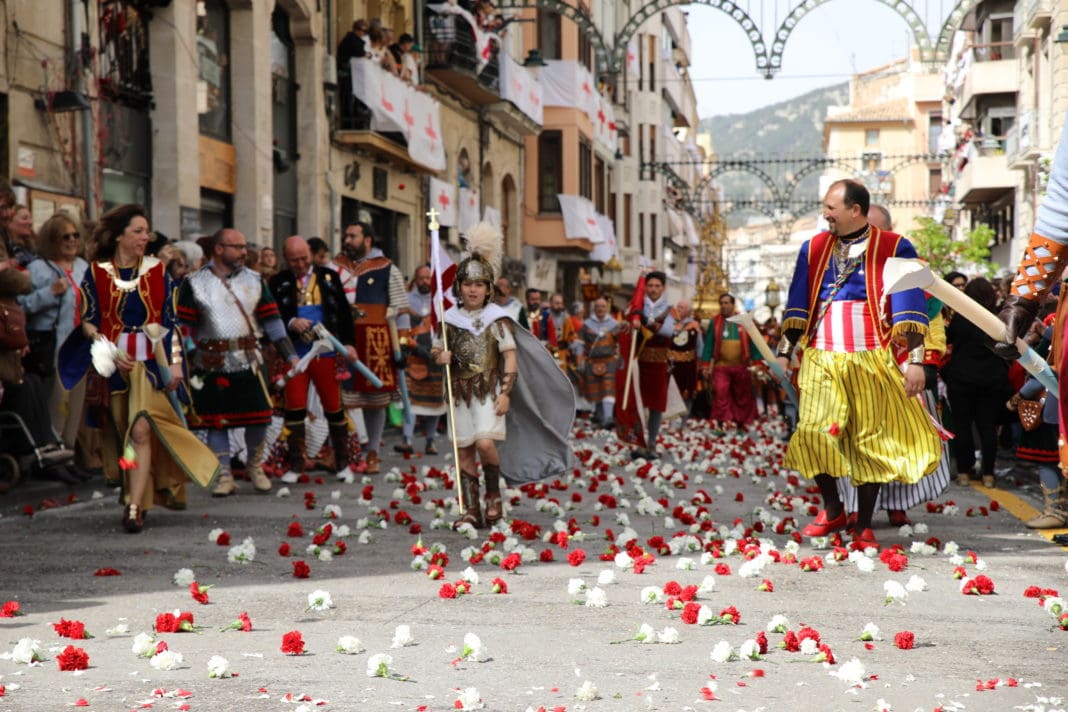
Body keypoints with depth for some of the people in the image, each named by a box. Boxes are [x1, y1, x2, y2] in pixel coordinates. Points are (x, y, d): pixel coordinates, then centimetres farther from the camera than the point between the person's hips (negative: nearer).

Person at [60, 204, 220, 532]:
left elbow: (170, 322, 6)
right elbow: (87, 322, 2)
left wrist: (175, 363, -2)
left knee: (141, 430, -14)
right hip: (115, 362, 1)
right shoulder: (96, 273, 3)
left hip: (151, 361, -1)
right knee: (124, 434, 7)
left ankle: (135, 506, -17)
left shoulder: (157, 271, 6)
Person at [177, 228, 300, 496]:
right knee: (216, 421, 4)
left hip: (249, 361, 2)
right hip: (211, 364, -2)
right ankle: (224, 476, 15)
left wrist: (289, 354, 2)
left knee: (258, 418, 3)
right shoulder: (194, 284, 0)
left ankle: (255, 467, 25)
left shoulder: (255, 280, 8)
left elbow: (271, 320, 8)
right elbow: (184, 326, 1)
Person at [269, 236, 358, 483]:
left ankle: (342, 463, 15)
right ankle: (295, 464, 7)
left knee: (333, 406, 4)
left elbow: (344, 312, 6)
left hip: (326, 353, 1)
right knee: (295, 406, -2)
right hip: (294, 355, -1)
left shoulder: (329, 277, 7)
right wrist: (290, 323, -18)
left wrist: (348, 342, -3)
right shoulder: (278, 283, 4)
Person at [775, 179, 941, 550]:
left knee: (870, 442, 1)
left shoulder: (894, 249, 2)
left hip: (871, 361, -2)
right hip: (821, 359, 3)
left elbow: (910, 309, -1)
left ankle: (863, 527, 11)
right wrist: (784, 353, 9)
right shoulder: (814, 248, 13)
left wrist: (916, 360, -8)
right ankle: (832, 509, 9)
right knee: (814, 431, -12)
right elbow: (798, 307, 15)